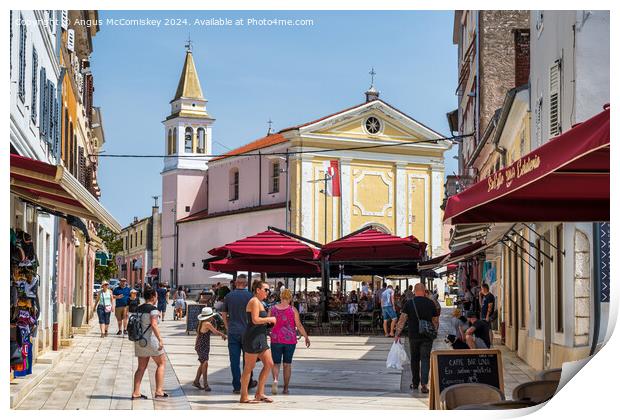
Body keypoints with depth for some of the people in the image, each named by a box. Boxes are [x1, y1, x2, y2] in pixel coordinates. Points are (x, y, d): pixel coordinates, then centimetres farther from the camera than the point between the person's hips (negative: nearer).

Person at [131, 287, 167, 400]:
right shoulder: (153, 309, -12)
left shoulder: (138, 309, 11)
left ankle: (136, 393, 7)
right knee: (161, 363, 6)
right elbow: (154, 325, -21)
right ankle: (159, 391, 1)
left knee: (141, 367, 11)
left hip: (140, 340, 7)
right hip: (151, 339, -7)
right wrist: (160, 340, -22)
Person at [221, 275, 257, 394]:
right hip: (247, 332, -1)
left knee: (234, 360, 2)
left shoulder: (228, 296, 3)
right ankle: (248, 382, 25)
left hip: (233, 332, 1)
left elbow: (224, 315, 9)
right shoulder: (250, 296, -6)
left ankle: (237, 386, 1)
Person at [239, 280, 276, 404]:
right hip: (253, 338, -10)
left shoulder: (259, 302, 21)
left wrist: (268, 322, 12)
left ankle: (259, 393, 12)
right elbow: (255, 320, -20)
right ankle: (244, 397, 1)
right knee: (249, 367, -4)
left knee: (269, 364, 7)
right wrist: (270, 319, -9)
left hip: (260, 338, 10)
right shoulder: (254, 301, -10)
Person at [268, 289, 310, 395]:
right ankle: (285, 388, 14)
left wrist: (268, 334, 18)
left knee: (276, 363, 9)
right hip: (290, 340, -1)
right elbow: (299, 325, -6)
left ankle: (275, 380, -20)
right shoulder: (293, 310, -5)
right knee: (287, 364, 11)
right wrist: (306, 337, 2)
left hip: (276, 339, 1)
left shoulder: (272, 309, 0)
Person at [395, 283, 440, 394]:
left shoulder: (409, 303, -3)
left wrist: (397, 334, -4)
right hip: (427, 336, 0)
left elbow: (402, 320, -7)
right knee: (425, 359, 0)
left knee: (414, 359, 14)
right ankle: (424, 384, -14)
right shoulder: (430, 303, 1)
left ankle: (415, 383, 23)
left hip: (414, 336, 0)